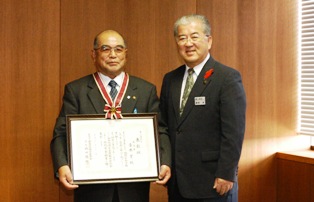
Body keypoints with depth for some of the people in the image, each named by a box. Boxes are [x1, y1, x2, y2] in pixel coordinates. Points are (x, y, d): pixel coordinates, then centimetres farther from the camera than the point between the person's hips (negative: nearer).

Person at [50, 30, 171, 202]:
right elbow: (62, 134, -4)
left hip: (133, 187, 1)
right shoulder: (76, 90, 3)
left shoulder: (146, 90, 6)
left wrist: (164, 163, -15)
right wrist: (62, 166, -21)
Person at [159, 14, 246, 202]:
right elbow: (164, 126, 14)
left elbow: (234, 132, -13)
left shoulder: (228, 78, -9)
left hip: (213, 182, -5)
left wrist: (226, 174, -16)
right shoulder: (170, 79, 10)